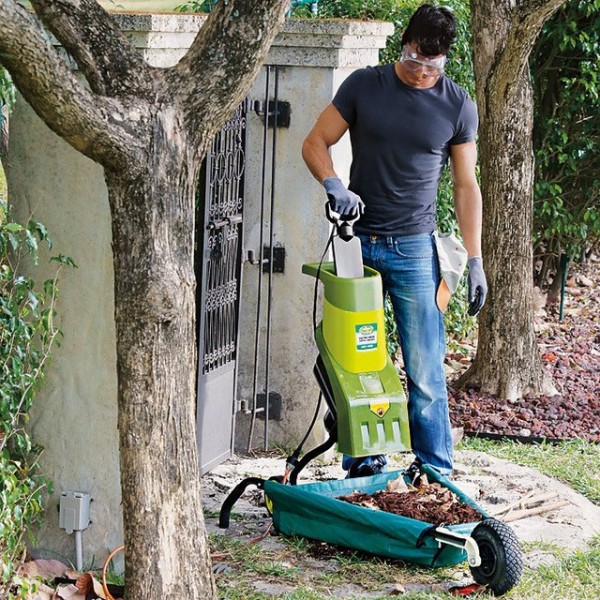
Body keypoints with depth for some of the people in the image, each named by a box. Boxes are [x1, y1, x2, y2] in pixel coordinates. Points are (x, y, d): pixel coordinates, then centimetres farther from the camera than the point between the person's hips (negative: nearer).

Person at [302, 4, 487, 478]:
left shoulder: (458, 106, 3)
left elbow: (466, 185, 6)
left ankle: (436, 474, 3)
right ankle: (363, 467, 13)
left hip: (415, 248, -1)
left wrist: (475, 260, 1)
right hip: (357, 242, 1)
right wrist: (334, 185, -16)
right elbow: (316, 143, 5)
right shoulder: (364, 86, 2)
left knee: (425, 370, -4)